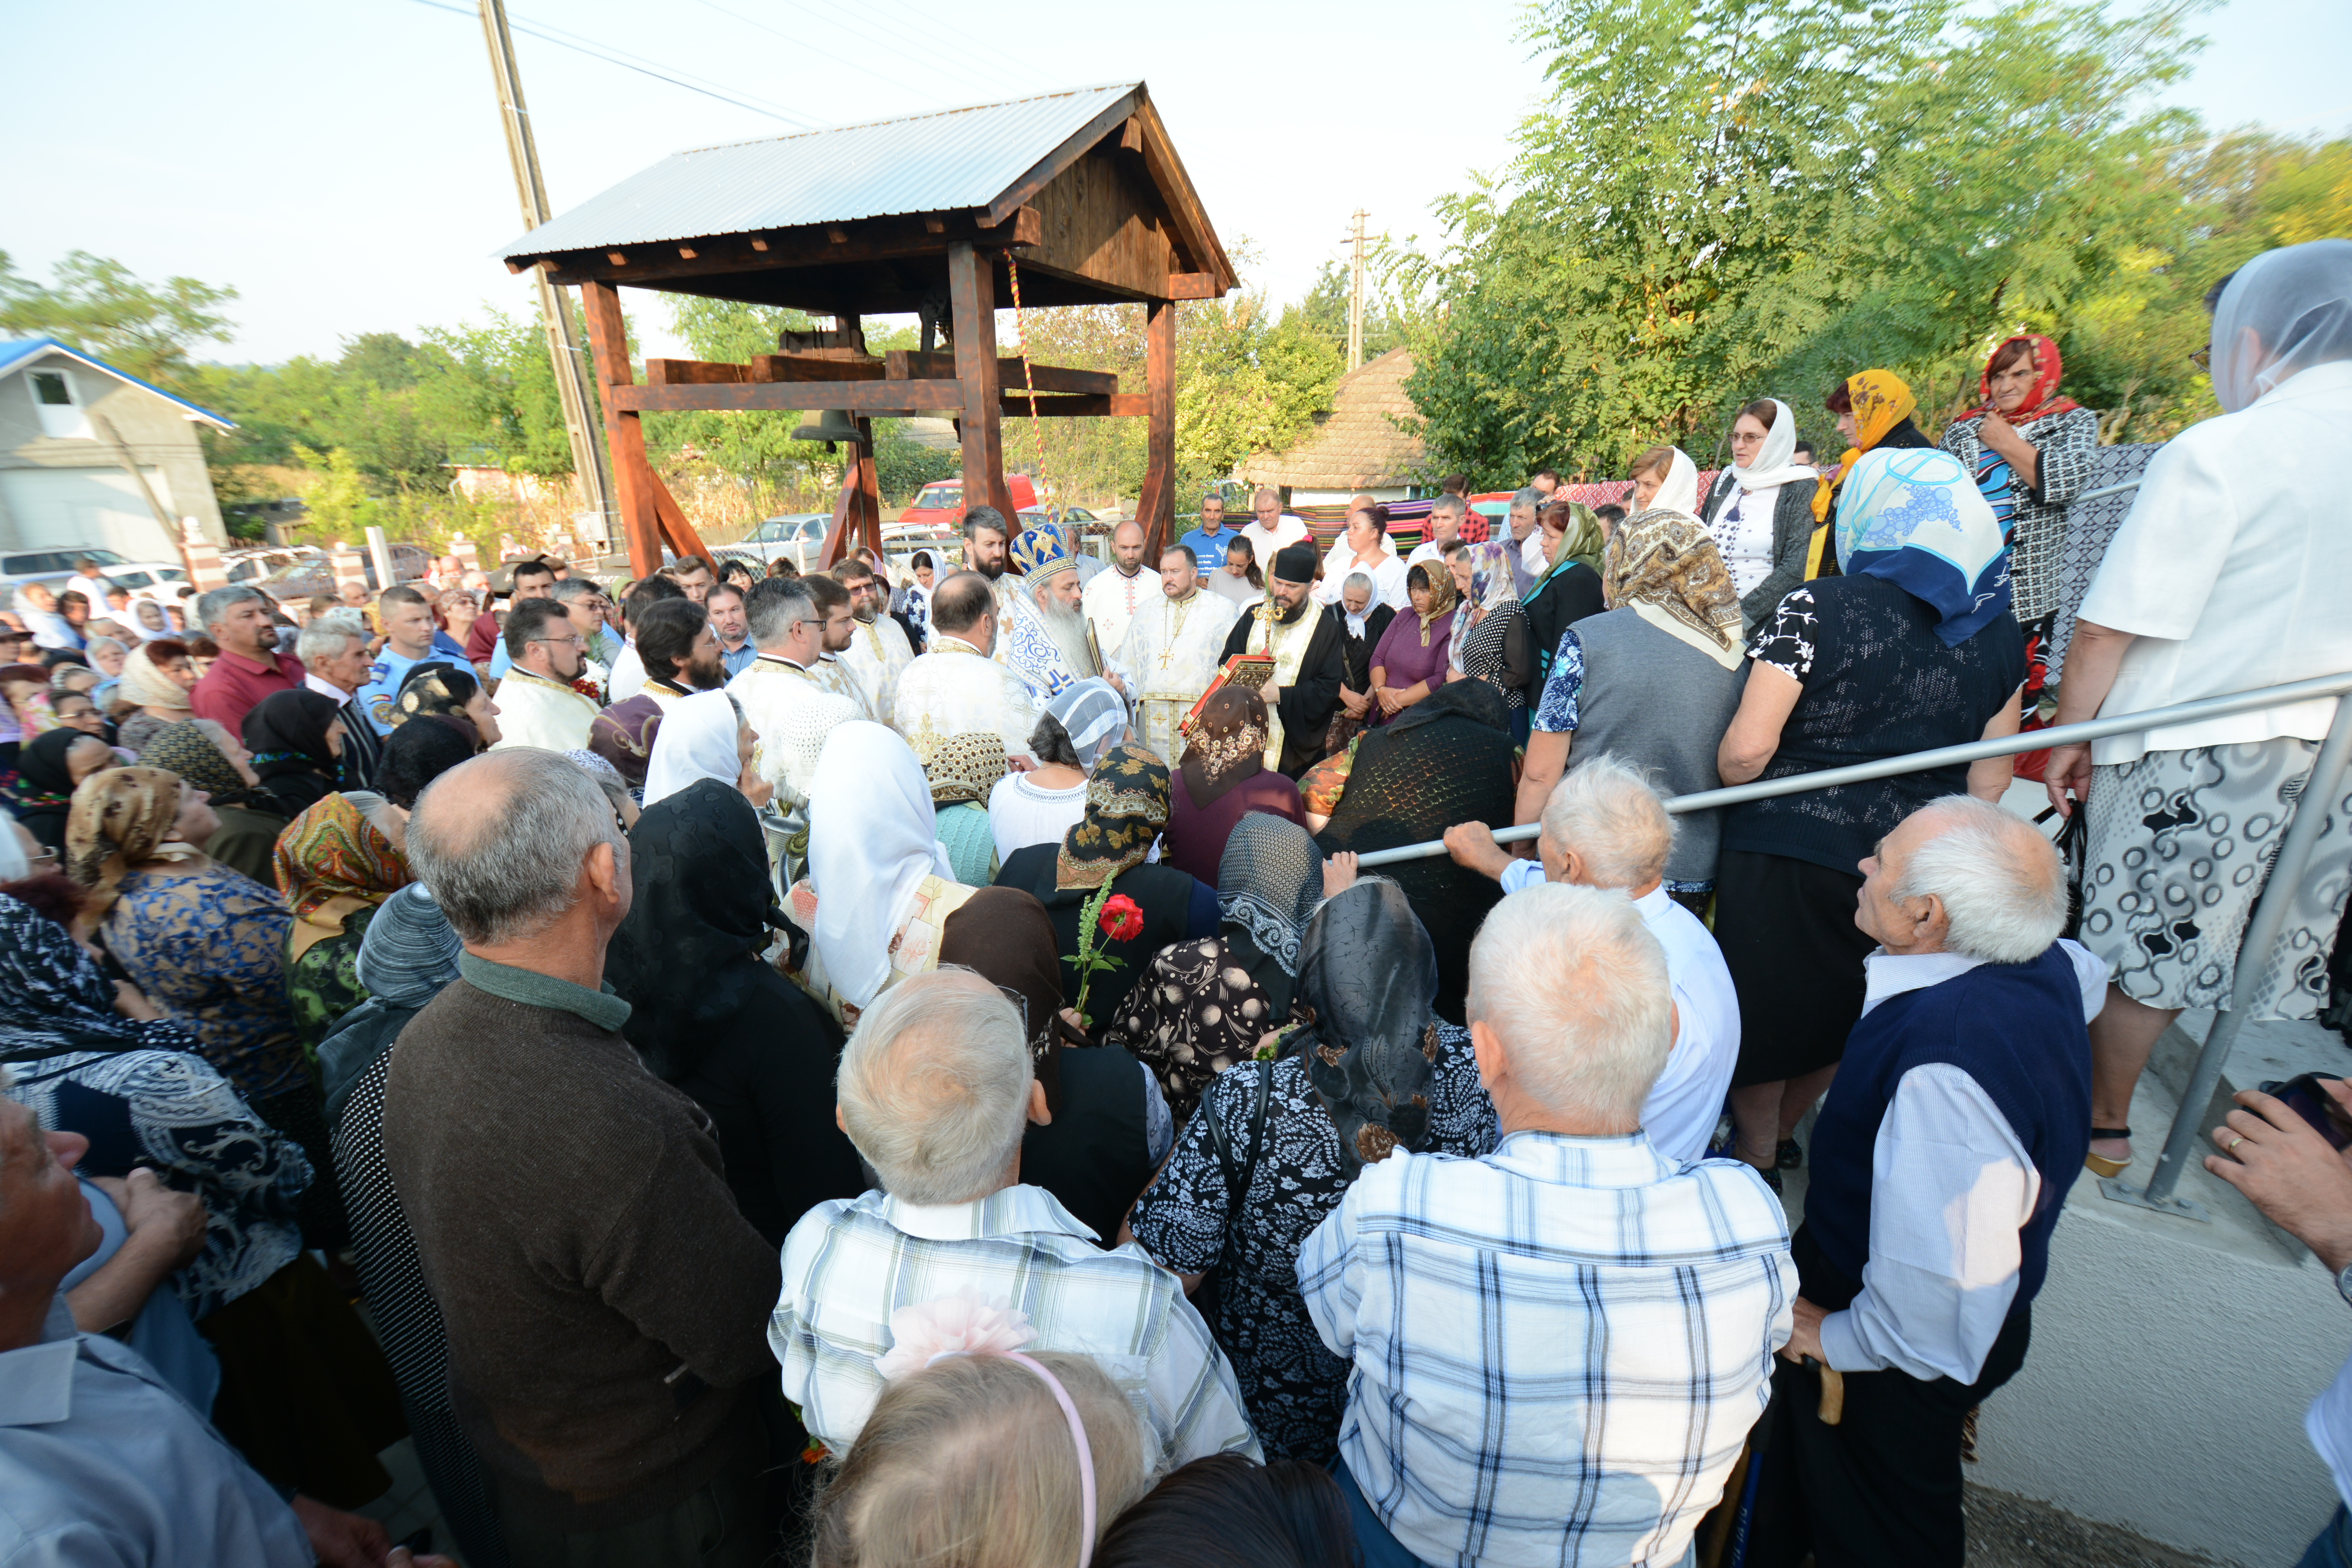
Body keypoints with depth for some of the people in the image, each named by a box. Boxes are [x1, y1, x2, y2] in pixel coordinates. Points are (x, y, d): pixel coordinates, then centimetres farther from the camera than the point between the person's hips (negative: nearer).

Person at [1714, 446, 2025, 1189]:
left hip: (1791, 854, -6)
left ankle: (1757, 1163, 31)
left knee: (1762, 1012, 14)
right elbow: (1989, 777, 9)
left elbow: (1747, 749, -21)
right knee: (1838, 1012, 25)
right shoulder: (1997, 630, 4)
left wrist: (1712, 792, -1)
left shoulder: (1818, 609, -15)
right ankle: (1783, 1135, 45)